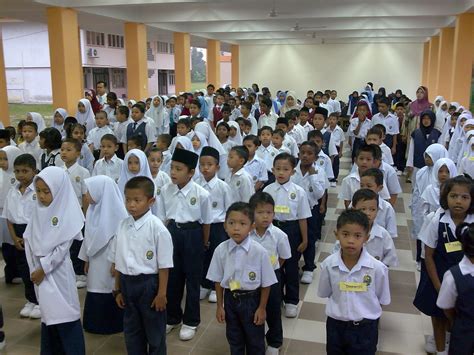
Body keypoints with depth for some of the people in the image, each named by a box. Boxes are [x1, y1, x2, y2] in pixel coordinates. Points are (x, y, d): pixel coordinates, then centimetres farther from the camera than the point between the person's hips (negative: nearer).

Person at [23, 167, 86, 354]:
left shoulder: (67, 213, -13)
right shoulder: (39, 210, 3)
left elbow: (62, 247, -15)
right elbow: (29, 239, 5)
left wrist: (43, 269, -11)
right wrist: (34, 267, 0)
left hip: (58, 270, -5)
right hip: (39, 269, 5)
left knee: (65, 316, -2)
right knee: (48, 314, 15)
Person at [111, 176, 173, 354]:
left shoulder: (157, 228, -17)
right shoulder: (122, 225, -1)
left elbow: (164, 265, -13)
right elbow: (117, 261, 7)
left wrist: (162, 293, -11)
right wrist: (118, 289, 11)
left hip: (149, 284, -5)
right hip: (127, 283, 5)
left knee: (154, 330, 13)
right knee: (131, 330, 20)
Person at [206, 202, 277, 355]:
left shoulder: (259, 252, -21)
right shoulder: (220, 250, -13)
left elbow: (266, 283, -11)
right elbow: (218, 280, -1)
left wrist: (262, 308, -6)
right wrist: (219, 306, 3)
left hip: (251, 300, -2)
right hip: (230, 299, 2)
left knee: (255, 340, 16)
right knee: (234, 339, 21)